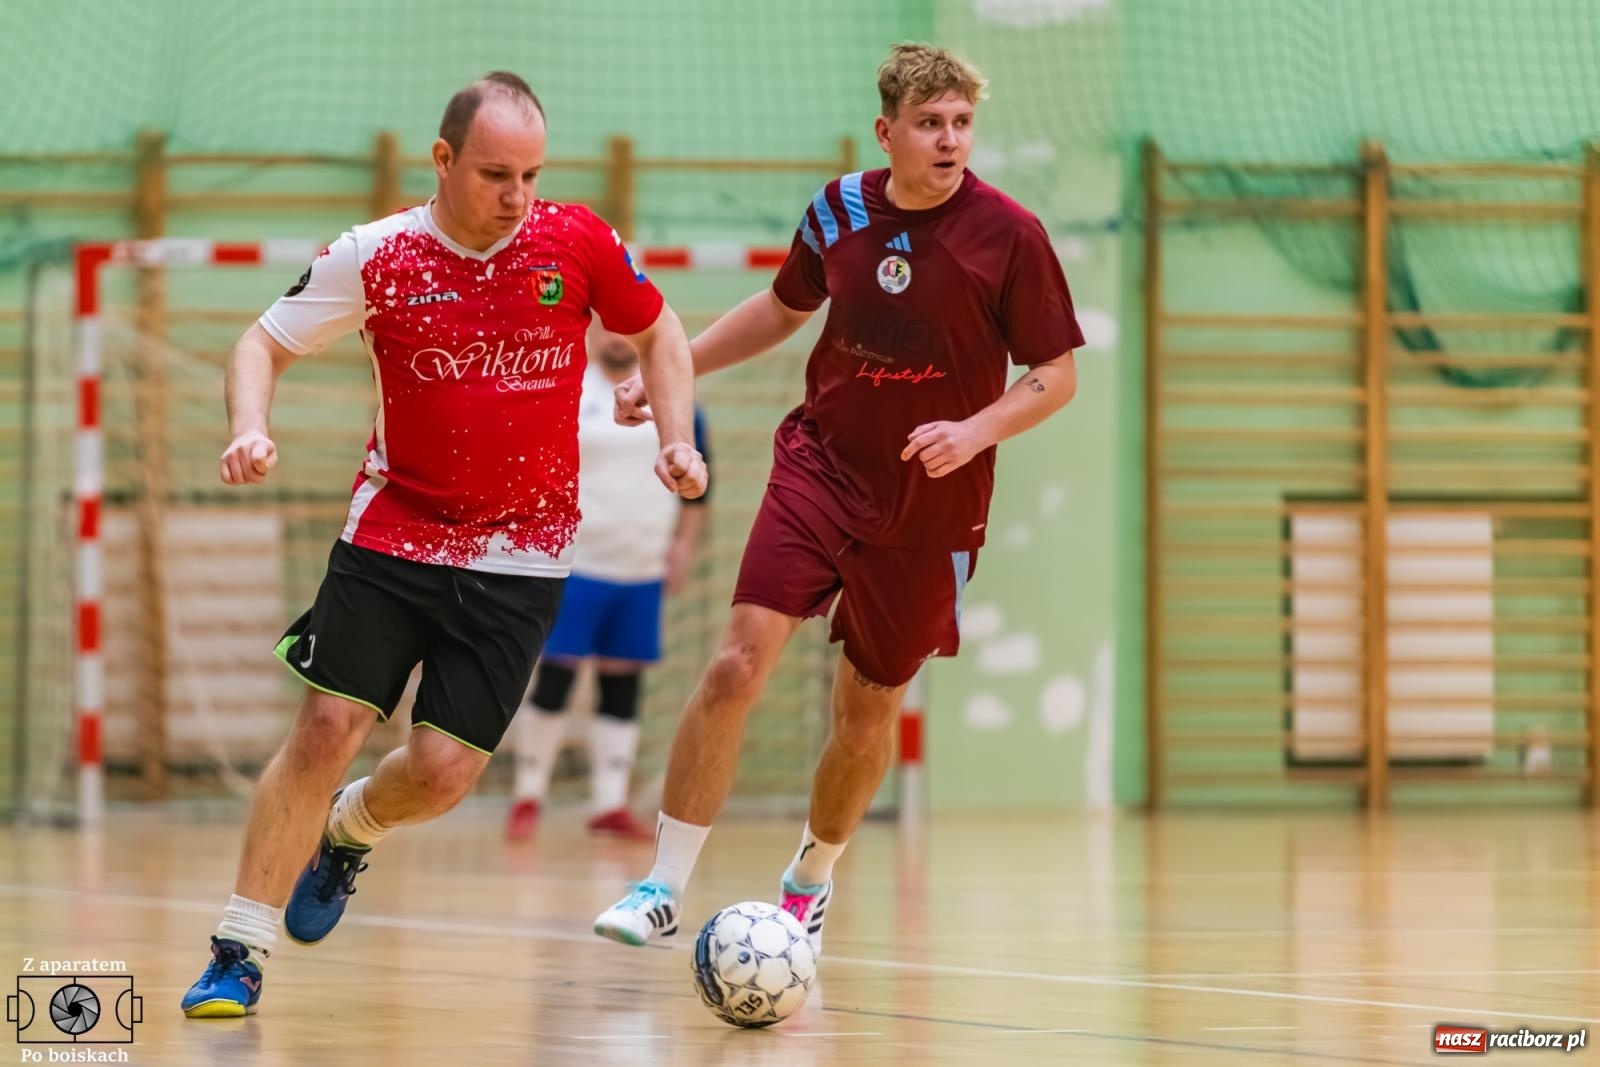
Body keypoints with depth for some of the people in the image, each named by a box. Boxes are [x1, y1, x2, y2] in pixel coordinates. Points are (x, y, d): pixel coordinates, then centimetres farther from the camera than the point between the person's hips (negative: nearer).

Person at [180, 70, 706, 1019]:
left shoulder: (576, 243, -7)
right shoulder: (377, 258, -9)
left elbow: (658, 332, 11)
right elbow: (266, 344, 2)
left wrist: (677, 441, -2)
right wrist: (249, 431, -17)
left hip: (520, 555, 1)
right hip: (393, 531, 0)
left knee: (444, 771, -5)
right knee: (328, 728, -9)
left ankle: (350, 833, 32)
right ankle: (240, 955, 1)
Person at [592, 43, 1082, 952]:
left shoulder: (1009, 235, -12)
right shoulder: (840, 209, -1)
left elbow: (1056, 375, -5)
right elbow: (786, 307, 19)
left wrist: (976, 431, -22)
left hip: (930, 506, -1)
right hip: (820, 468, 2)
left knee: (869, 707, 9)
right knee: (738, 665, -14)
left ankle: (813, 879, 37)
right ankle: (664, 889, -9)